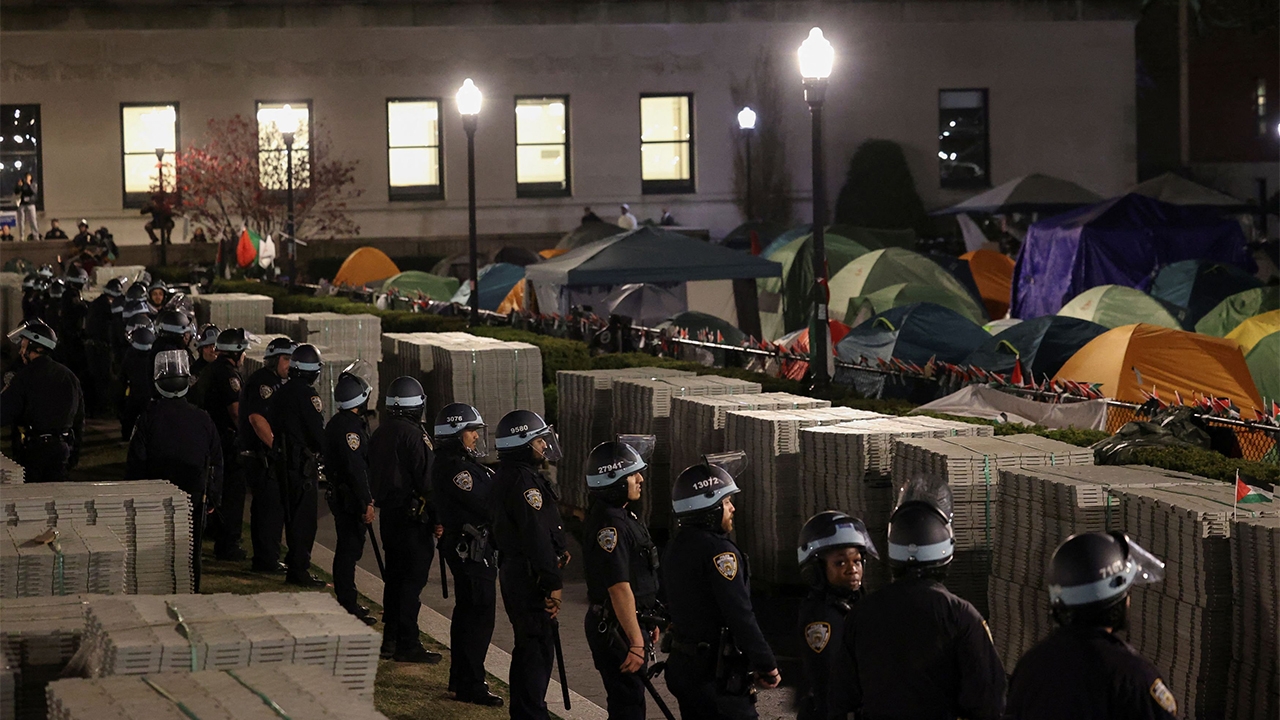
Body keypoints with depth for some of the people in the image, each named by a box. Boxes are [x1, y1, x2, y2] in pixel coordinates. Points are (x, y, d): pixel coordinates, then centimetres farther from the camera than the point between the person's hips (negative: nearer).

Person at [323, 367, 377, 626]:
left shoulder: (338, 423, 15)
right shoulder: (349, 426, -19)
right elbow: (355, 468, -24)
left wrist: (367, 498, 23)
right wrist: (366, 503, -23)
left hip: (341, 495, 11)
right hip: (350, 498, -11)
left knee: (349, 548, 16)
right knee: (349, 549, -7)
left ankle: (347, 601, 23)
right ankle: (347, 605, -5)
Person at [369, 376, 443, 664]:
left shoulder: (379, 434, 11)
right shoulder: (413, 435, -17)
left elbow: (374, 477, 16)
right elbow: (427, 481, -18)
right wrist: (438, 518, -13)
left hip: (388, 514, 9)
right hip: (413, 516, -9)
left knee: (394, 576, 15)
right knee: (413, 578, -5)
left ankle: (390, 639, 19)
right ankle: (407, 644, -6)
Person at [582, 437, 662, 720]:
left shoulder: (622, 516, 12)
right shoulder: (610, 525, -23)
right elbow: (620, 589, -27)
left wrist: (647, 622, 26)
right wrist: (636, 643, -27)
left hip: (631, 623, 10)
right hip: (616, 630, -10)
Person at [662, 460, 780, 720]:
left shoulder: (675, 548, 10)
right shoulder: (719, 551, -18)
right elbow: (741, 616, -21)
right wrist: (767, 665, -12)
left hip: (682, 666, 9)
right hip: (715, 676, -9)